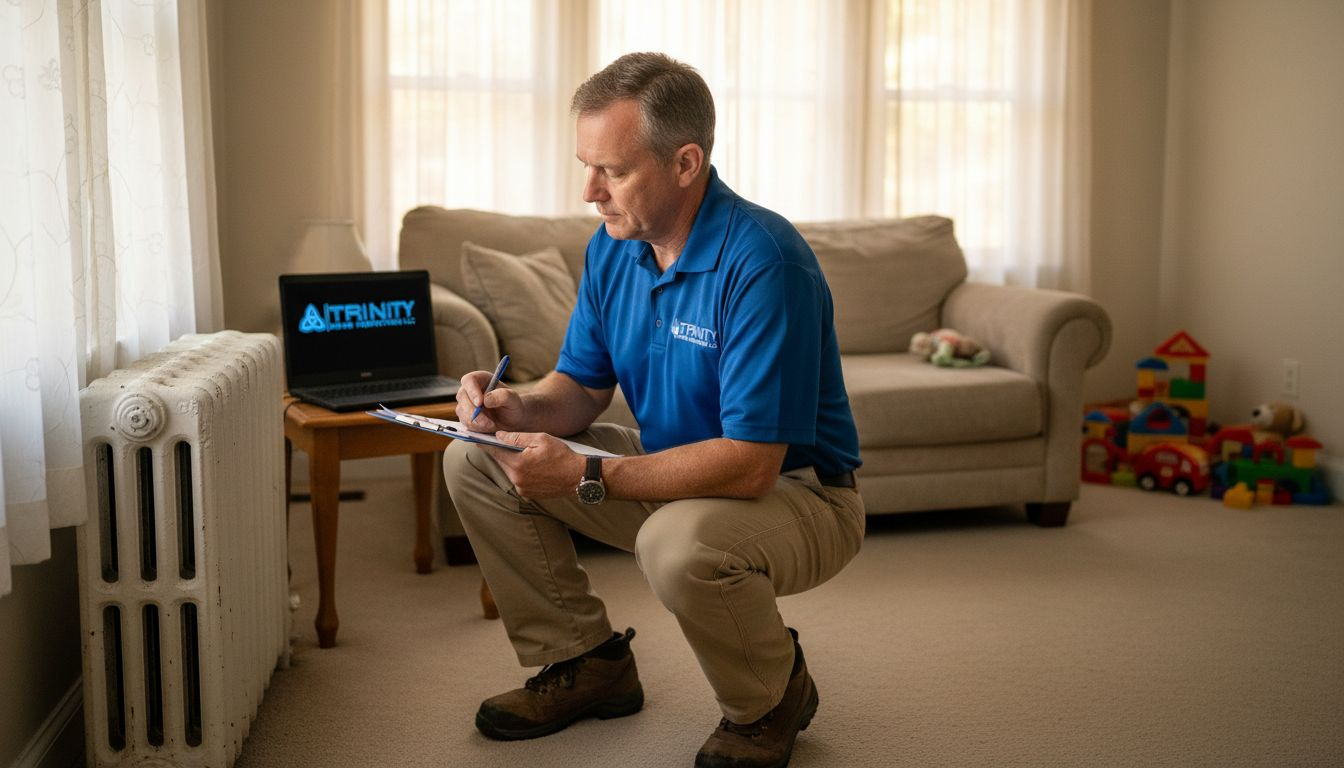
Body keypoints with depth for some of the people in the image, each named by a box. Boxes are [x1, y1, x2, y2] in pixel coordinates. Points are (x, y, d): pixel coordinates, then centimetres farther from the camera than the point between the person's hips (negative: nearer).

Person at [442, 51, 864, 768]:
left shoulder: (762, 261, -28)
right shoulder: (613, 247, -2)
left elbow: (750, 463, -32)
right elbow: (582, 387, 7)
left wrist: (586, 476, -32)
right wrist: (521, 408, -16)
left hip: (797, 493, -7)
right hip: (672, 470, 8)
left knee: (681, 543, -41)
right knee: (473, 462, 0)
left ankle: (774, 697, -6)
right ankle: (586, 661, 12)